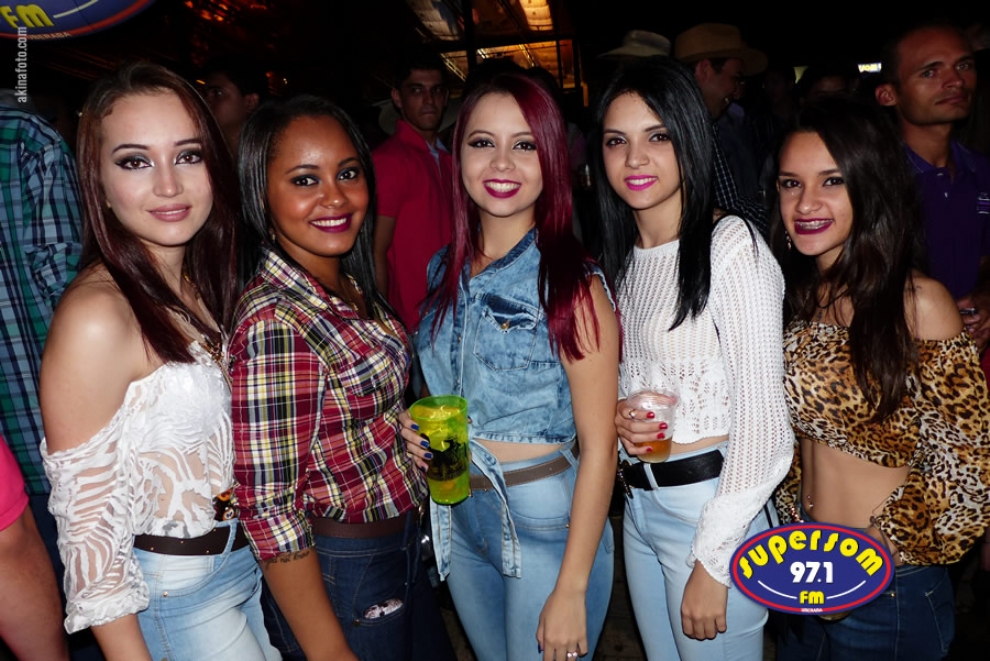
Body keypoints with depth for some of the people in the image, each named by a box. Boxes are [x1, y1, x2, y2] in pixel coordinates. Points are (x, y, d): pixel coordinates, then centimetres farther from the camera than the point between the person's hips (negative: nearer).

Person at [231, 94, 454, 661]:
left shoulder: (354, 290, -2)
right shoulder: (274, 322, -27)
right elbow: (270, 508, -24)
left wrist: (412, 431, 2)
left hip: (403, 545, 8)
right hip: (340, 572, -8)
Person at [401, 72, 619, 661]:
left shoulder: (571, 282, -18)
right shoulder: (446, 270, 1)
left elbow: (598, 445, -17)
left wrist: (572, 590, -17)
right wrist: (419, 428, -4)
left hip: (547, 523, -6)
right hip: (459, 519, 6)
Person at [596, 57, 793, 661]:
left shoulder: (732, 247, -16)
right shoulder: (623, 255, 6)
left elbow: (764, 422, -18)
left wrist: (711, 561, -16)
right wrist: (618, 413, -5)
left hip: (713, 506, -7)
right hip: (639, 502, 7)